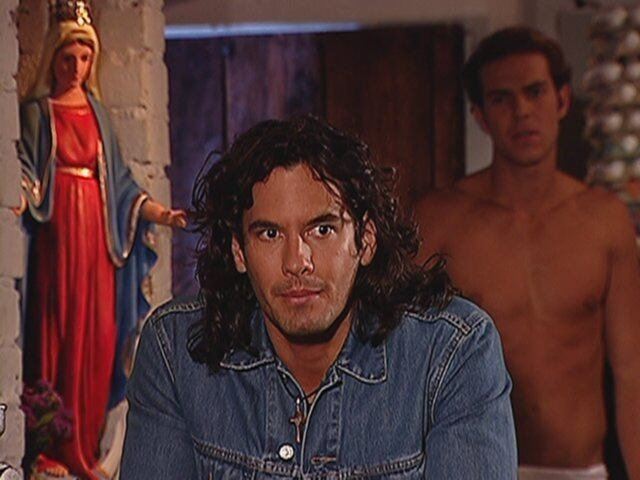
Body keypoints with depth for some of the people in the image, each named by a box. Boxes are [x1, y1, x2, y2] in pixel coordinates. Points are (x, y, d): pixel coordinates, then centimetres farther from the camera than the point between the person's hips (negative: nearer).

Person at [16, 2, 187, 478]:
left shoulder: (98, 112, 18)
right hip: (57, 225, -4)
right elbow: (26, 167, -7)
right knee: (55, 329, -6)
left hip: (96, 225, 4)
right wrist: (22, 195, -28)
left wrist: (161, 213, 12)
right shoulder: (36, 111, 5)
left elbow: (119, 178, 19)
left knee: (98, 332, 0)